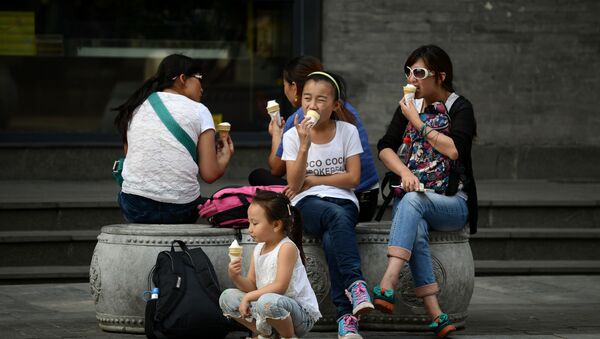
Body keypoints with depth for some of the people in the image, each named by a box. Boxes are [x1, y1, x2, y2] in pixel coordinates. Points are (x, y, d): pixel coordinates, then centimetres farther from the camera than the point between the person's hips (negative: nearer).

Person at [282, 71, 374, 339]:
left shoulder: (347, 131, 4)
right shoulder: (293, 136, 4)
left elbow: (353, 178, -2)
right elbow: (294, 184, -5)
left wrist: (312, 180, -4)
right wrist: (304, 146, -18)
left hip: (343, 200, 0)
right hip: (308, 205, 0)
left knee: (331, 240, -35)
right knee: (336, 216, -37)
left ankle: (346, 316, -39)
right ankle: (355, 283, -51)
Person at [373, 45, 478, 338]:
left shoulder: (459, 108, 0)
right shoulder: (408, 107, 16)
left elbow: (454, 149, -17)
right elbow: (385, 147, 6)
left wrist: (417, 122, -10)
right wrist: (405, 172, -15)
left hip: (452, 203, -3)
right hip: (412, 198, 3)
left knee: (412, 201, -37)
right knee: (416, 230, -34)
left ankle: (386, 287, -51)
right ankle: (436, 315, -45)